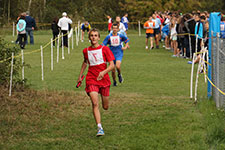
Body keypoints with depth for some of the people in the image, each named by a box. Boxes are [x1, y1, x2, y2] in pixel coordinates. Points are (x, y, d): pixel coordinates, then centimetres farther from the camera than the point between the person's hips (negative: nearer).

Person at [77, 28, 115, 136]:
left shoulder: (104, 49, -3)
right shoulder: (86, 51, 6)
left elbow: (112, 65, -6)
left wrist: (104, 72, -23)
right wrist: (80, 75, 30)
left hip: (104, 79, 0)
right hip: (91, 80, 0)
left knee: (105, 107, 11)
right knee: (95, 103, -20)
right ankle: (99, 128, -24)